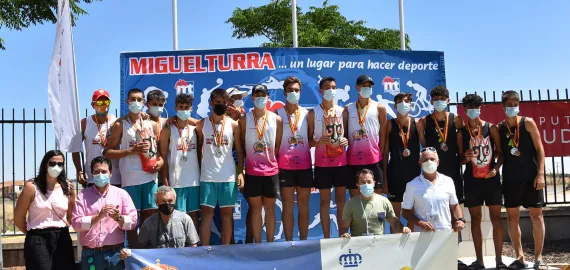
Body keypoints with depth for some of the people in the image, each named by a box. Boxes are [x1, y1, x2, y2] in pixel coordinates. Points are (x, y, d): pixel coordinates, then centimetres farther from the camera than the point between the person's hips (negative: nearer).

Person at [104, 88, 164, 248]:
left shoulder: (152, 125, 12)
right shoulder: (120, 125, 2)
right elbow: (107, 152, -1)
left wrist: (160, 160, -1)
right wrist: (131, 150, -12)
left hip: (150, 177, 3)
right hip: (130, 179, -3)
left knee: (150, 216, 7)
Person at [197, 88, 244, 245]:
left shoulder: (233, 125, 4)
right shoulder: (202, 124, 5)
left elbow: (239, 151, 5)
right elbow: (198, 149, 9)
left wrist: (240, 172, -5)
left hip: (228, 176, 1)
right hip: (207, 176, 0)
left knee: (227, 213, 5)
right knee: (207, 213, -1)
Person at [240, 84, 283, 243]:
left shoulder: (276, 119, 3)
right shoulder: (244, 120, 1)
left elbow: (279, 145, 7)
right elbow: (242, 145, 3)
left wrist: (273, 160, 0)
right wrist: (240, 170, 0)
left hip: (271, 170, 1)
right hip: (252, 171, -1)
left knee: (270, 208, 7)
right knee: (255, 208, 5)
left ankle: (270, 243, 14)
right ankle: (257, 244, 12)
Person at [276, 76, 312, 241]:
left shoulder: (307, 114, 8)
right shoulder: (278, 114, 3)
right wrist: (274, 163, -6)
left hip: (305, 165, 2)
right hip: (285, 166, -2)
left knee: (303, 204, 8)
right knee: (288, 205, 4)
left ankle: (303, 242, 16)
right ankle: (289, 242, 10)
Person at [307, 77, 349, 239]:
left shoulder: (342, 111, 8)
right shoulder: (313, 113, 0)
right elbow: (308, 140, 1)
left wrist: (346, 141, -6)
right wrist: (318, 142, -19)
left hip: (341, 162, 2)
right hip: (322, 163, -2)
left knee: (341, 199, 7)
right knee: (325, 200, 4)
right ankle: (326, 238, 10)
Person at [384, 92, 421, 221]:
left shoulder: (417, 123, 3)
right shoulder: (390, 124, 0)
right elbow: (385, 151, 0)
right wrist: (384, 176, -3)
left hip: (414, 171, 1)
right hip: (395, 171, -1)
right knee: (395, 211, 6)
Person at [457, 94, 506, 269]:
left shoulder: (491, 128, 2)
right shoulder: (461, 132, 3)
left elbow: (501, 152, 2)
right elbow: (460, 159, 6)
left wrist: (496, 168, -13)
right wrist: (466, 158, -15)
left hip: (491, 178, -1)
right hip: (472, 180, 1)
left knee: (496, 218, -1)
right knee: (475, 219, 6)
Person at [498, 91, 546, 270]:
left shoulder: (528, 123, -2)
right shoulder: (499, 128, 4)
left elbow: (539, 148, -4)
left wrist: (540, 173, -11)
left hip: (531, 176, -2)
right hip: (510, 178, 2)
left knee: (536, 215, 1)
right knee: (512, 216, 4)